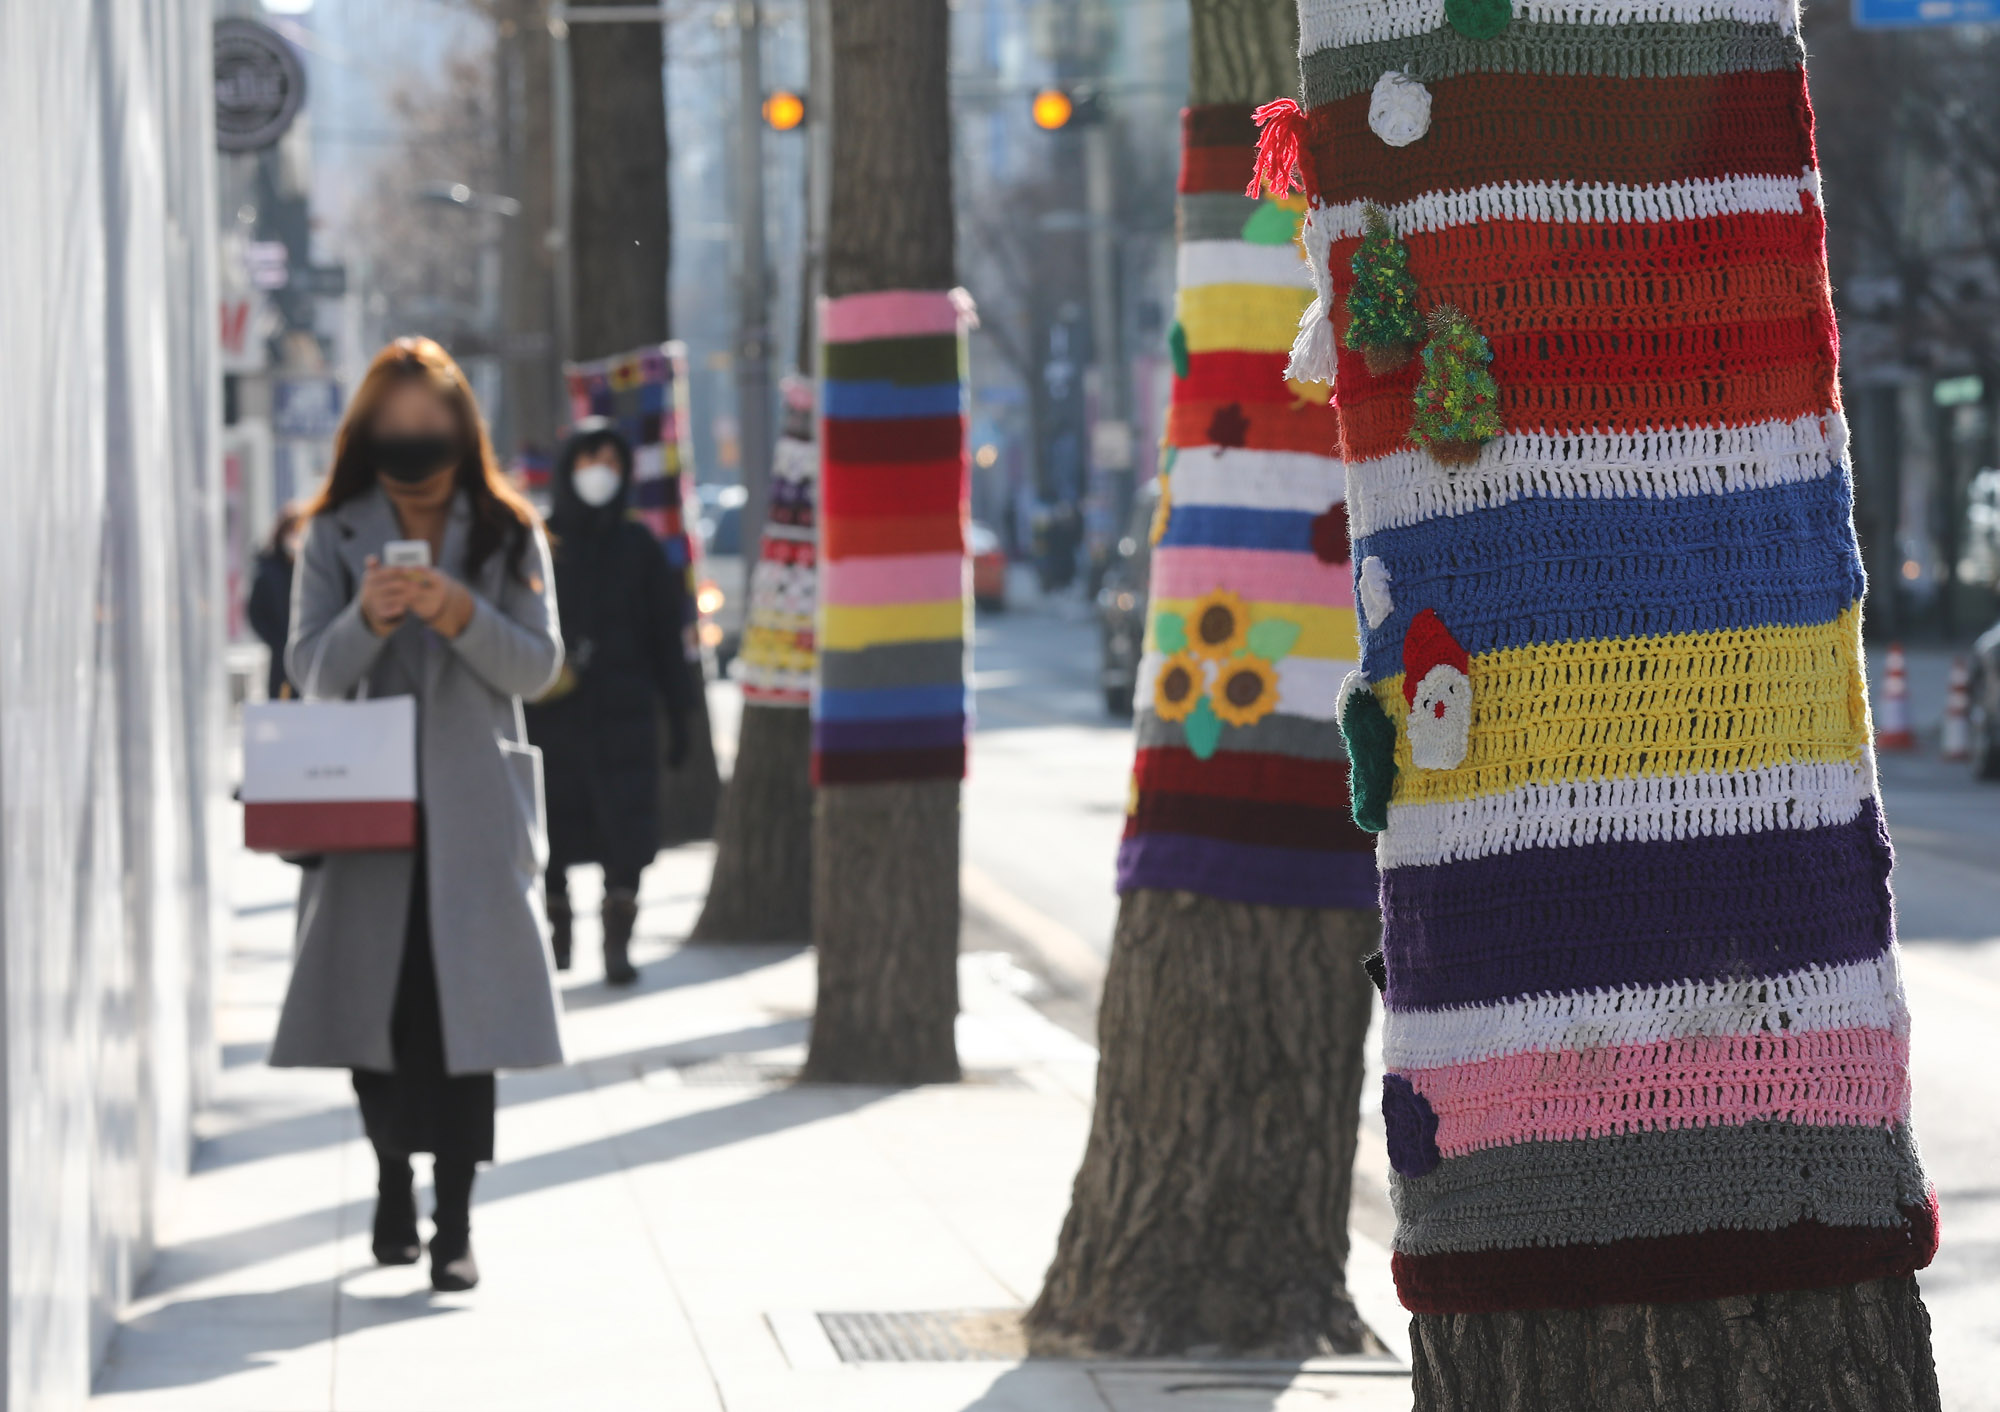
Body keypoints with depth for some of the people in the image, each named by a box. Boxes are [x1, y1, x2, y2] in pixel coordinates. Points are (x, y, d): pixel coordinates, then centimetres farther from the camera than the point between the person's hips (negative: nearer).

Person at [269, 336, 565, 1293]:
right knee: (375, 1001, 1)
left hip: (474, 806, -1)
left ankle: (453, 1223, -5)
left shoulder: (508, 534, 7)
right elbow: (310, 670, 0)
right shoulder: (337, 536, 7)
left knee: (465, 1001, -8)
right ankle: (394, 1179, 25)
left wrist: (464, 619, -17)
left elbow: (539, 666, 1)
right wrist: (367, 620, -20)